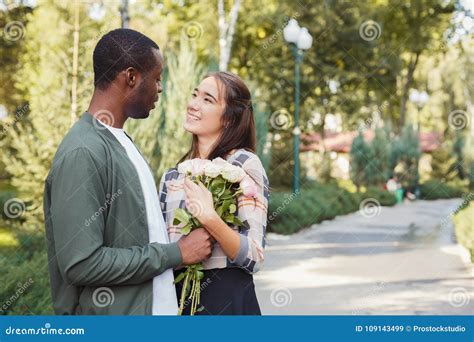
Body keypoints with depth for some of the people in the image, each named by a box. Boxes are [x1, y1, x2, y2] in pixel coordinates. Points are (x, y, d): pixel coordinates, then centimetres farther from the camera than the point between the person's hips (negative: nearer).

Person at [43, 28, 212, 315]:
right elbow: (81, 264, -24)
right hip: (110, 313, -9)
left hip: (153, 307, 9)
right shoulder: (82, 153, -19)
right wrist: (176, 253, -17)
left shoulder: (122, 142, 9)